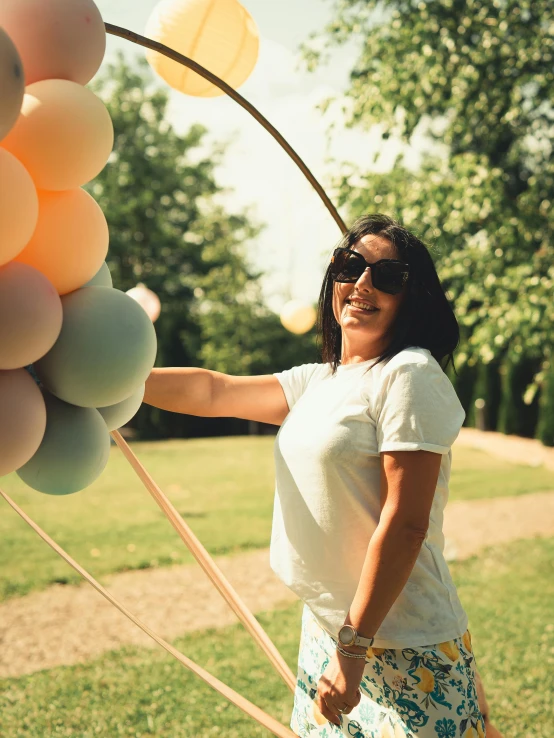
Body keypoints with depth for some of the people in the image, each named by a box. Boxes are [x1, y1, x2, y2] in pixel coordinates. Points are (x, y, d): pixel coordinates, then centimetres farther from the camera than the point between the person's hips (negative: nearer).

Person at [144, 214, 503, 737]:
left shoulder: (410, 375, -14)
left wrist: (355, 645, -20)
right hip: (327, 631, 8)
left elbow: (405, 523, -19)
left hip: (403, 649, -8)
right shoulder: (316, 382, 10)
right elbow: (213, 391, 10)